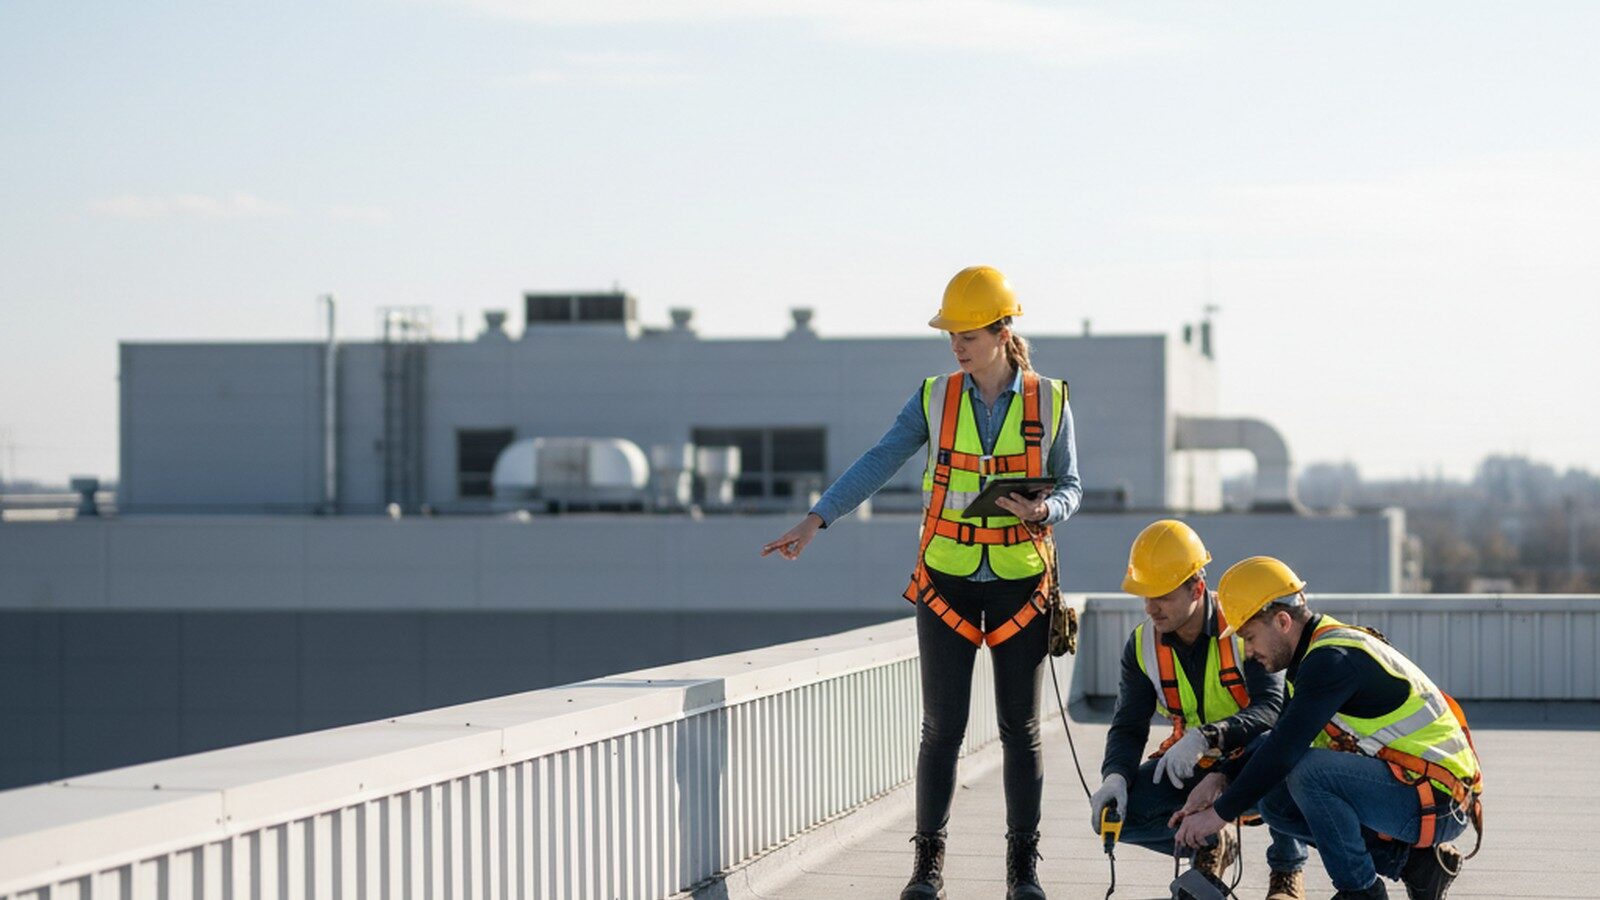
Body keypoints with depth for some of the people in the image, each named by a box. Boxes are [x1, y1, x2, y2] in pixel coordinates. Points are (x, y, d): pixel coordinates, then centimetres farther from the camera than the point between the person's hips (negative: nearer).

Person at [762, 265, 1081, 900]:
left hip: (1020, 584, 0)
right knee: (942, 727, 1)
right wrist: (815, 520, -15)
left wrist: (1045, 509, -18)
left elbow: (1070, 486, 5)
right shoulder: (936, 399, 0)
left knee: (1020, 727, 5)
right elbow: (878, 464, -5)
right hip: (947, 582, 0)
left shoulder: (1049, 402, -1)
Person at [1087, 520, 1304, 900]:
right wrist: (1115, 776, -27)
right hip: (1194, 766, 4)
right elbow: (1128, 727, -4)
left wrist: (1206, 737, -45)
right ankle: (1209, 844, 10)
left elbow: (1273, 708, -31)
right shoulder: (1142, 645, -6)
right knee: (1114, 811, -19)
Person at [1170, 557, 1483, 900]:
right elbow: (1281, 738, 16)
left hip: (1439, 805, -10)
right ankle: (1412, 860, 9)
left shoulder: (1333, 660, -20)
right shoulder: (1325, 648, 11)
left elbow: (1285, 751, -24)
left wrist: (1219, 813, -17)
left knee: (1308, 771, -26)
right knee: (1274, 800, 8)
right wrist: (1221, 778, 2)